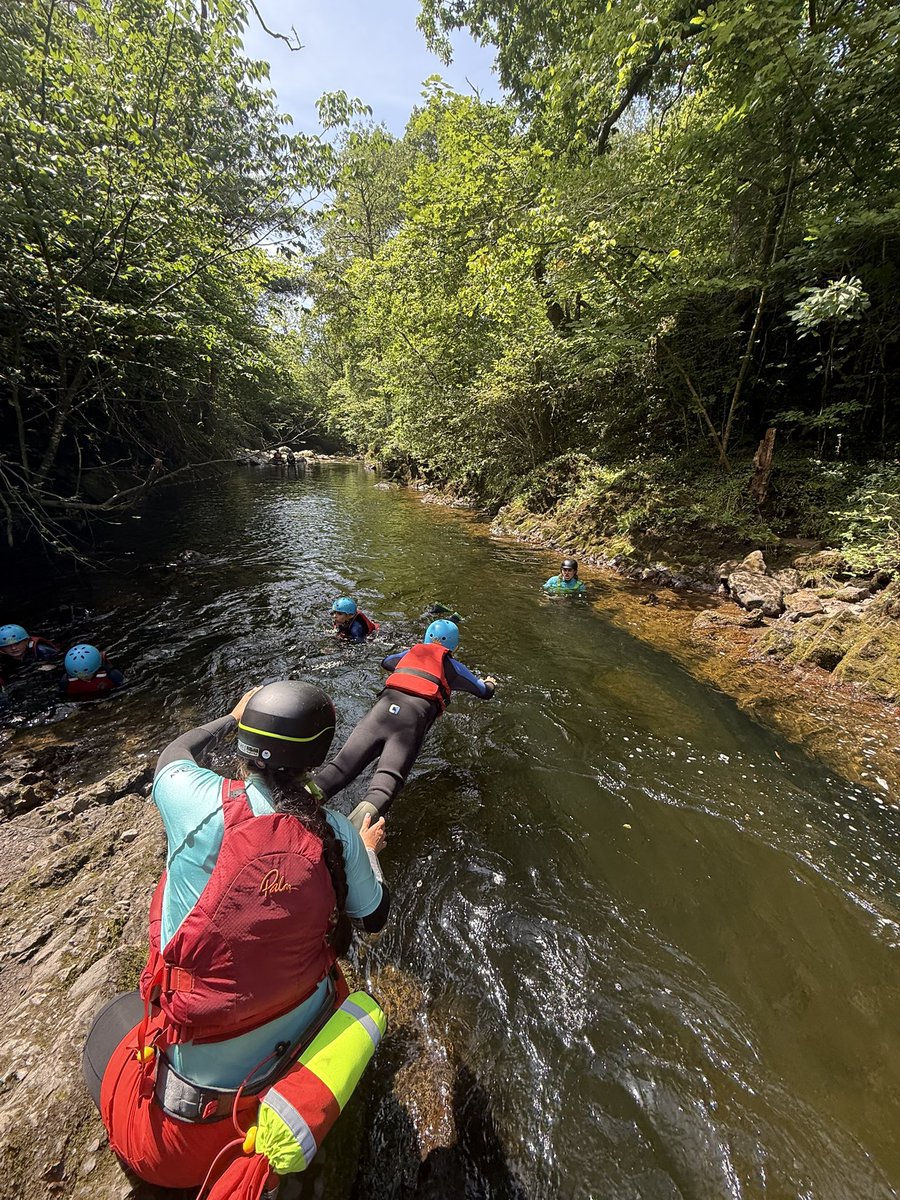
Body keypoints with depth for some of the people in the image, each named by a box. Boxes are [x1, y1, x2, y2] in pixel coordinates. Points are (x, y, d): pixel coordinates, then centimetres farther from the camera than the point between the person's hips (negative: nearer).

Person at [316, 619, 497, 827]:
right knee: (387, 778, -21)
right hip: (413, 718, -3)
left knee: (341, 765, -7)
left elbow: (385, 662, 53)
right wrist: (489, 683, 60)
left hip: (383, 707, 3)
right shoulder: (451, 665, 24)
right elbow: (485, 692, 36)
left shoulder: (411, 652, 30)